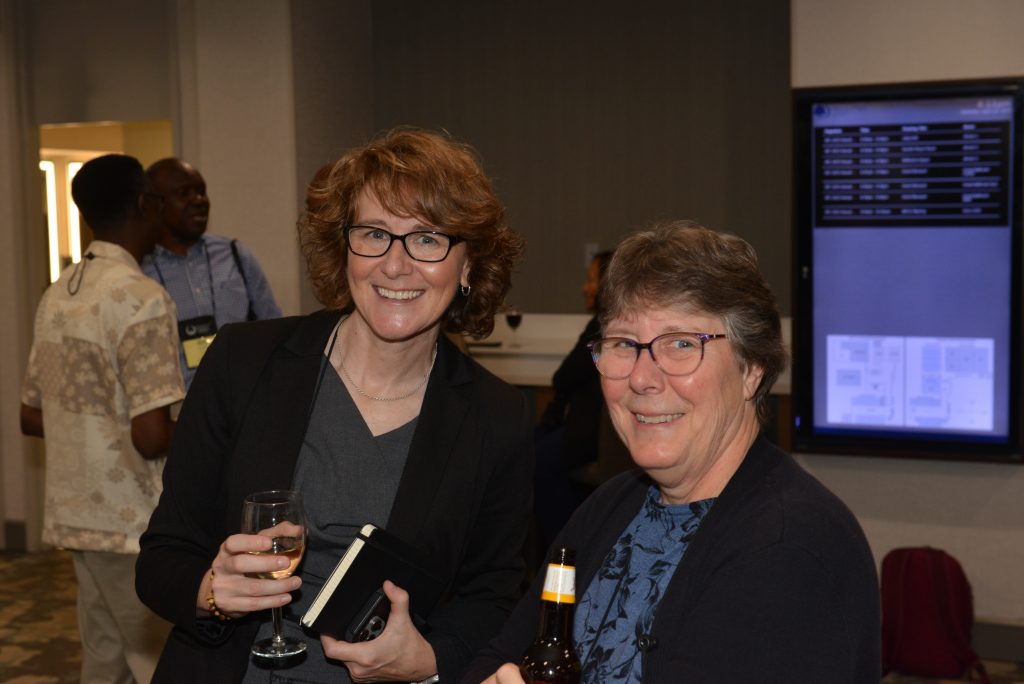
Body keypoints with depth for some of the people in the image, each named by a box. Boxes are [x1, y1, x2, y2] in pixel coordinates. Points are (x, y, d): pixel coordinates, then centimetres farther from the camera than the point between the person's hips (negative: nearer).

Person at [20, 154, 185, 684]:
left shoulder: (56, 296, 9)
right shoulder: (142, 298, -16)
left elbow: (31, 418, 16)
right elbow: (152, 437, -22)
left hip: (75, 516, 8)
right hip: (132, 523, -8)